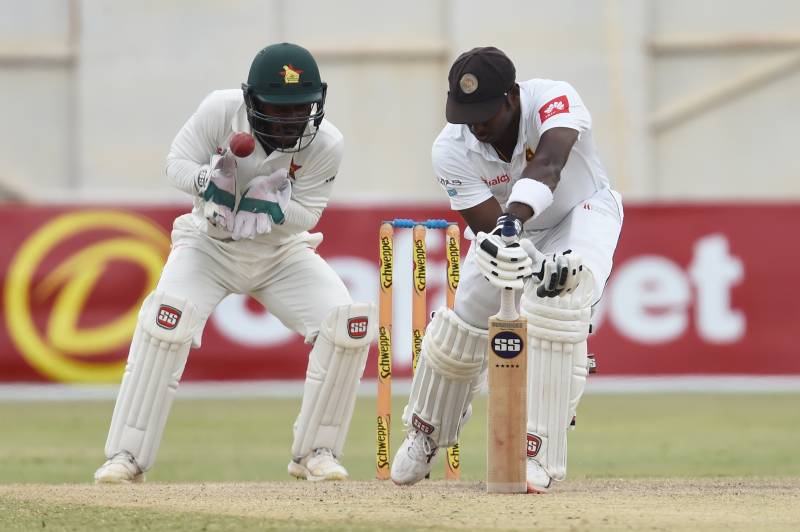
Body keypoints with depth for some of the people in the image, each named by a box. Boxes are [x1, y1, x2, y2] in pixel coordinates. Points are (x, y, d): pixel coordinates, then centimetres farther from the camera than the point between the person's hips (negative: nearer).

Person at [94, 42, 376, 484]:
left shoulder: (325, 144, -20)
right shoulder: (220, 111, -23)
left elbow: (307, 214, -13)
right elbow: (177, 163, -12)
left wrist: (271, 206, -34)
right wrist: (207, 180, -33)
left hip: (283, 253, 2)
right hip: (211, 244, -2)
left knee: (349, 325, -17)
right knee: (167, 318, -28)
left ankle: (315, 451, 0)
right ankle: (127, 456, -21)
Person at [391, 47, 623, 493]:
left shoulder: (554, 101, -36)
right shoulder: (452, 150, -27)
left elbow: (548, 164, -56)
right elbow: (487, 229, -32)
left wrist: (514, 220, -74)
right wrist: (536, 264, -51)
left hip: (583, 211, -3)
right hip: (512, 230, 3)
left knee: (556, 302, -30)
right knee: (463, 325, -3)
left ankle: (538, 455, -27)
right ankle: (425, 437, 29)